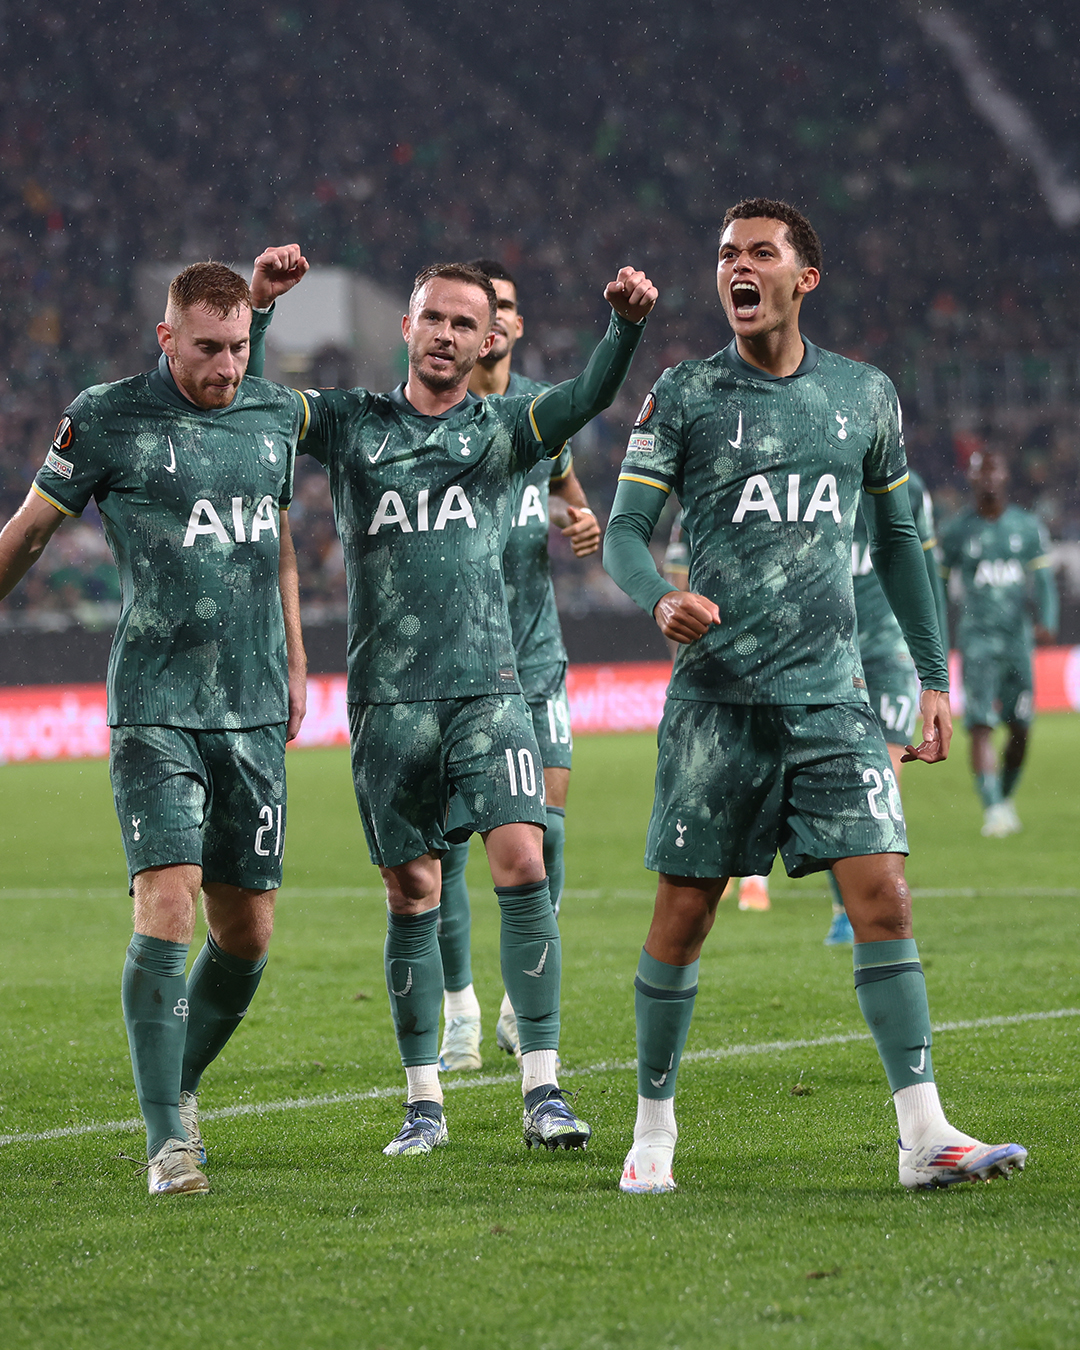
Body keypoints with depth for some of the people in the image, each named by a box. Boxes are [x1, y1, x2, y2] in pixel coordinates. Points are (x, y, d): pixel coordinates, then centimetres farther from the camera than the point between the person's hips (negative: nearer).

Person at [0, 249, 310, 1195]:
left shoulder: (274, 414, 10)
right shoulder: (108, 419, -4)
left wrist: (294, 666, 24)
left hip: (254, 709, 5)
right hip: (155, 708, -5)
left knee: (246, 931, 6)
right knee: (167, 904, -16)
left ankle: (179, 1083, 29)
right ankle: (168, 1141, -13)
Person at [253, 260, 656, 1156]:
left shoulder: (503, 428, 7)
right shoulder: (350, 423, 10)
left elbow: (590, 396, -9)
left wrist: (626, 325, -28)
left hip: (487, 687, -1)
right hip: (388, 699, 1)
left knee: (522, 863, -15)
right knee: (412, 893, 4)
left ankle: (543, 1088, -12)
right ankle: (424, 1102, 13)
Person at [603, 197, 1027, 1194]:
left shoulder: (864, 395, 10)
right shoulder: (684, 397, 2)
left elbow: (897, 540, 19)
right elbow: (624, 531, 0)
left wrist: (934, 676, 15)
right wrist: (661, 599, -23)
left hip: (832, 693, 2)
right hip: (716, 692, -2)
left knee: (882, 895, -10)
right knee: (683, 914, 1)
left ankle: (923, 1133, -10)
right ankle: (653, 1127, 16)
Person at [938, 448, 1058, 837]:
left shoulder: (1028, 527, 6)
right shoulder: (957, 531, 2)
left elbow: (1043, 581, 4)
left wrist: (1047, 621, -14)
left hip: (1017, 635, 3)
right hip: (977, 638, -2)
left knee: (1019, 729, 7)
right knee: (981, 726, -15)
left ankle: (1006, 797, 29)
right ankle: (992, 808, -21)